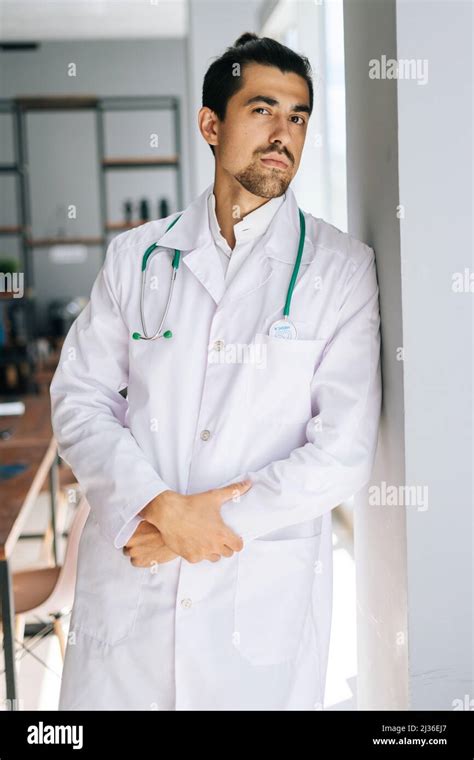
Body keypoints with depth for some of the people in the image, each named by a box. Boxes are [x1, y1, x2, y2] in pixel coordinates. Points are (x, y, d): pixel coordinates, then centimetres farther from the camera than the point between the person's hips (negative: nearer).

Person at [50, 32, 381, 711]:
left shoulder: (341, 267, -1)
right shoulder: (136, 255, 6)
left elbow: (345, 451, -8)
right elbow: (78, 399, 1)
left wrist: (213, 517, -12)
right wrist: (160, 506, -13)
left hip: (265, 595, -1)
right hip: (126, 580, 2)